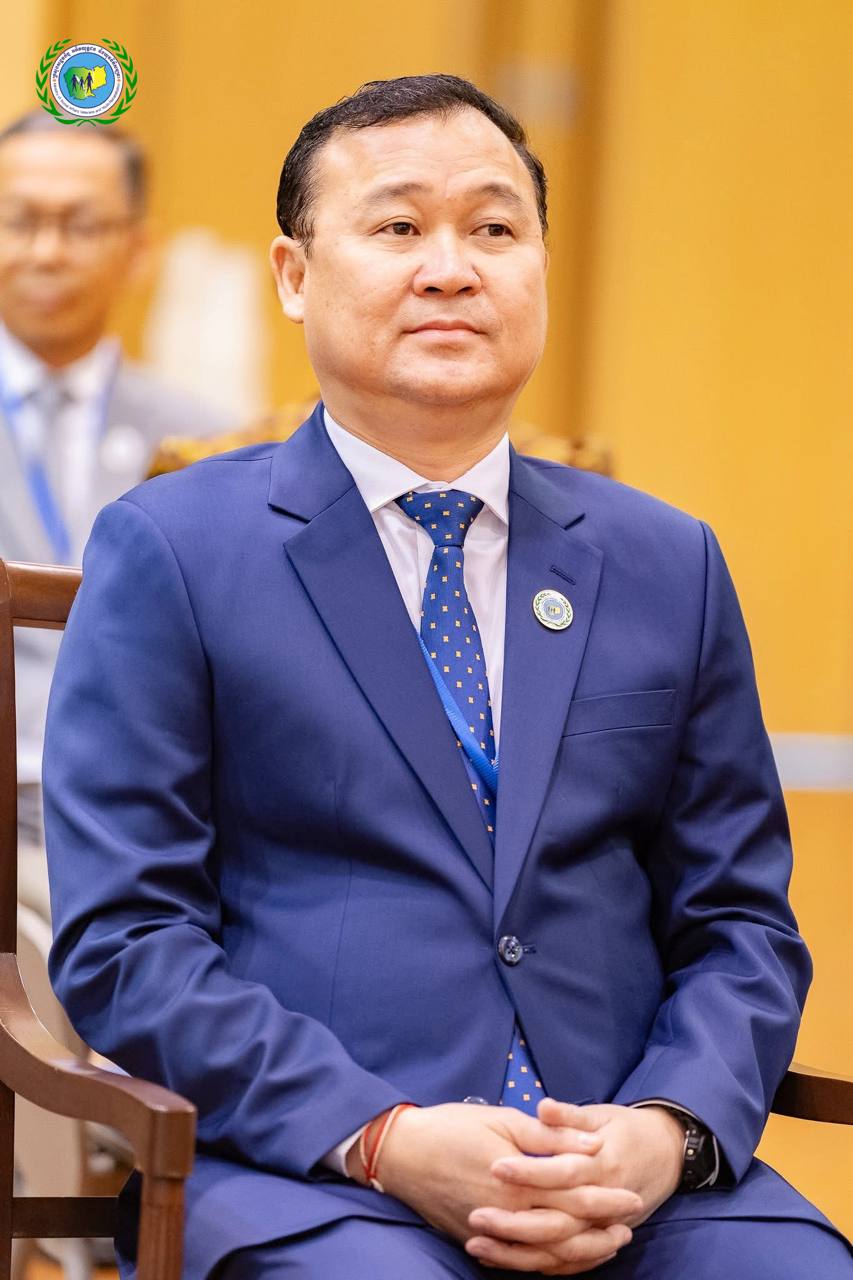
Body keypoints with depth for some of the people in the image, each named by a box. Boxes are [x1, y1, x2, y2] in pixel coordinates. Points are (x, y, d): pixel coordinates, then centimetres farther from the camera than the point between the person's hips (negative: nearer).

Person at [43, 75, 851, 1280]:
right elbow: (122, 942, -2)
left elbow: (738, 923, 15)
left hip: (630, 1172, 3)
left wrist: (668, 1132, -6)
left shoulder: (668, 567, 15)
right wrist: (384, 1140, -14)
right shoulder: (169, 551, 4)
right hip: (295, 1175, -3)